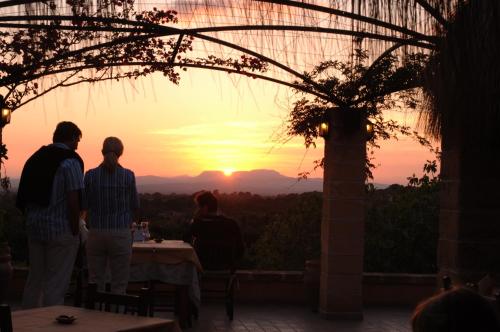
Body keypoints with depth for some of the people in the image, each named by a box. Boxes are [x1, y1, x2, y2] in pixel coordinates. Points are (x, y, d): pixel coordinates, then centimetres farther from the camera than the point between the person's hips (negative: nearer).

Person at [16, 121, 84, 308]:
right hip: (60, 230, -7)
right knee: (56, 284, 1)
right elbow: (73, 201, -18)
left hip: (34, 227, 7)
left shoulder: (36, 157, 10)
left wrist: (31, 220, 16)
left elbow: (23, 198, 11)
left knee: (34, 279, 16)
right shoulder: (70, 161, -12)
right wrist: (75, 231, -9)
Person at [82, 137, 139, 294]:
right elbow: (135, 206, 4)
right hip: (121, 234, -1)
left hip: (96, 233, 1)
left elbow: (84, 205, 2)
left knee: (95, 283, 9)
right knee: (119, 284, 4)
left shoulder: (91, 175, -3)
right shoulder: (128, 176, -5)